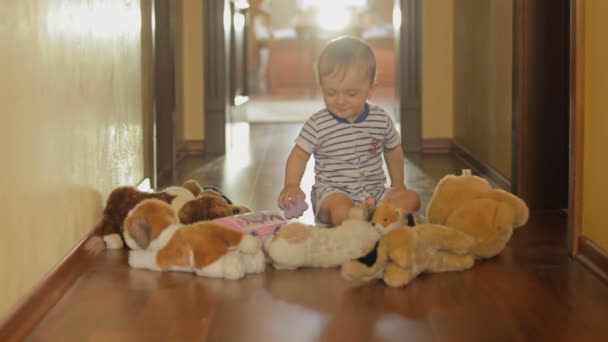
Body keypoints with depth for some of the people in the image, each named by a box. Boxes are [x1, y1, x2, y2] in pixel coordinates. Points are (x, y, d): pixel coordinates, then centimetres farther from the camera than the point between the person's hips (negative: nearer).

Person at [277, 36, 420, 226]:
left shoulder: (382, 120, 2)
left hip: (374, 191, 4)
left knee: (411, 199, -20)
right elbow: (299, 155, -1)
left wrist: (398, 184, 18)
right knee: (340, 206, -37)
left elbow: (393, 150, 19)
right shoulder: (317, 125, -6)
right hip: (332, 191, -4)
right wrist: (291, 185, -18)